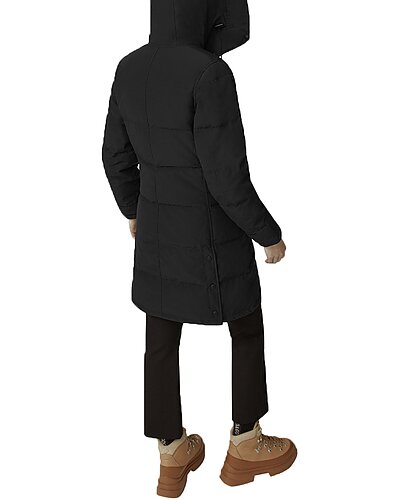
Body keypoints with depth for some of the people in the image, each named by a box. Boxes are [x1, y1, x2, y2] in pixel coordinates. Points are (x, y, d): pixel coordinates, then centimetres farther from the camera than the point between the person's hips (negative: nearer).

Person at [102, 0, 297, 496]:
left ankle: (173, 459, 30)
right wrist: (269, 234, -10)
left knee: (162, 342, 16)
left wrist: (133, 210, 22)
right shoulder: (210, 75, -26)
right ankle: (246, 447, 32)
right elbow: (226, 176, -25)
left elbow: (118, 155, 5)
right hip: (213, 234, -6)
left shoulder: (130, 69, -4)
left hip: (157, 226, 6)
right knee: (248, 330, 16)